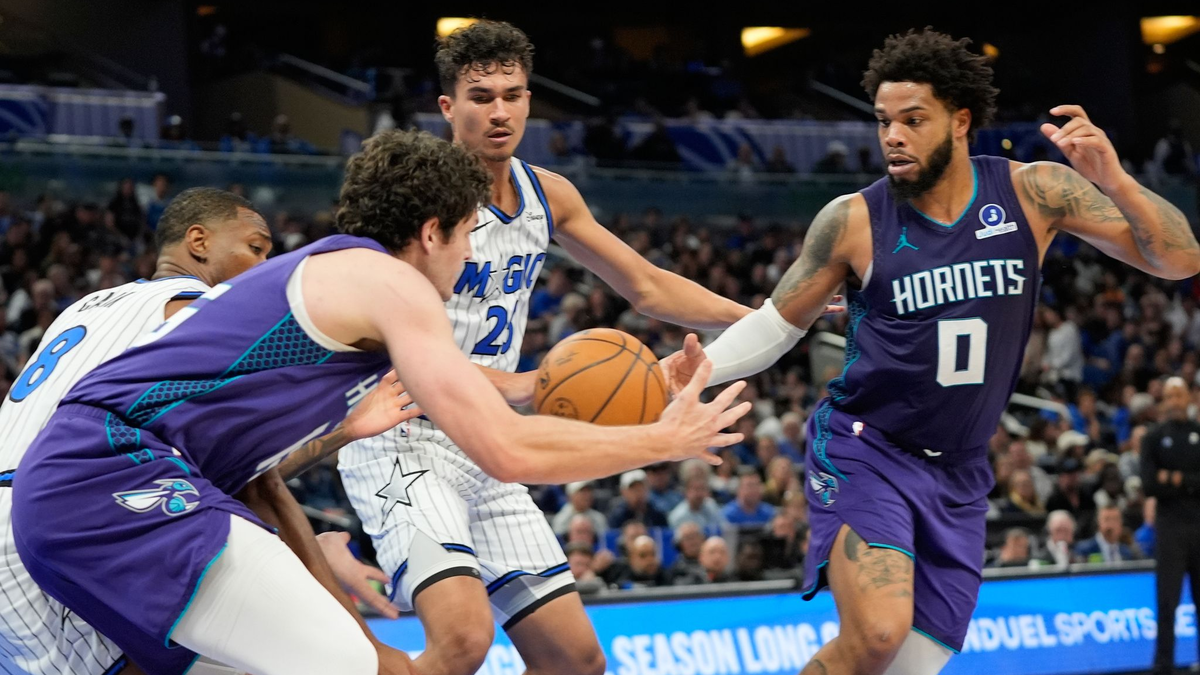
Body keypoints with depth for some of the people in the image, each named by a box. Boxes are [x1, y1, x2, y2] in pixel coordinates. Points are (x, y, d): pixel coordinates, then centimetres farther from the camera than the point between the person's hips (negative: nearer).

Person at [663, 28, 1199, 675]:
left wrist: (1114, 183, -24)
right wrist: (706, 364, -14)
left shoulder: (1034, 191, -5)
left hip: (956, 475, 3)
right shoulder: (852, 221, -9)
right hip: (864, 450, -3)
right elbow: (780, 320, 5)